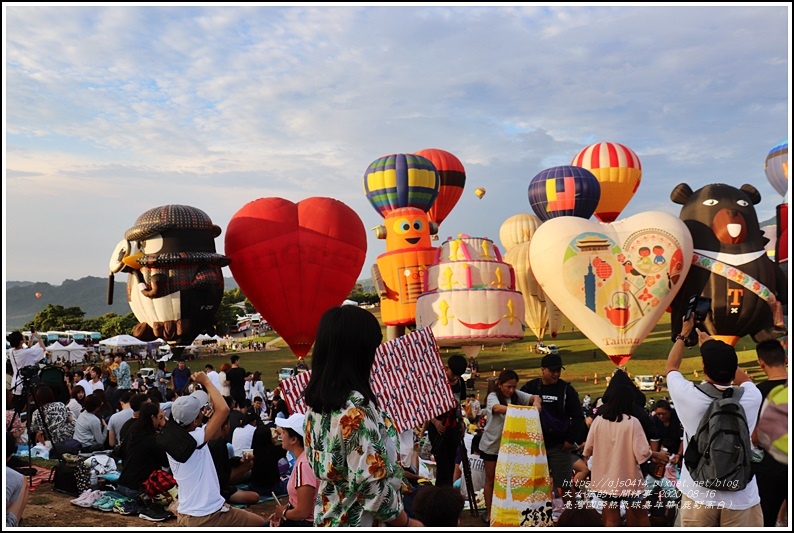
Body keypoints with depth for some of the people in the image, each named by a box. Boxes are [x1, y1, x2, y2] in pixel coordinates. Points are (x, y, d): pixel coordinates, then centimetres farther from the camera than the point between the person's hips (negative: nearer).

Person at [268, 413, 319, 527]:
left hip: (306, 524, -9)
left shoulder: (303, 464, -25)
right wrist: (284, 508, 0)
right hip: (300, 519, 9)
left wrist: (283, 512, -7)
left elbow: (303, 512, -23)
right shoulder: (302, 458, 3)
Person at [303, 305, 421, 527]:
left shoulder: (316, 400, 0)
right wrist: (407, 523, -13)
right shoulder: (356, 406, -26)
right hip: (359, 521, -8)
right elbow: (369, 482, -26)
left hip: (328, 518, 8)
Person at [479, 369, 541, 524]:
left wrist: (536, 402, -36)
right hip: (491, 445, -4)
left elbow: (534, 397, -11)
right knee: (491, 480, 9)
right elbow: (497, 408, -37)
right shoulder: (493, 396, -17)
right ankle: (489, 513, 20)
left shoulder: (517, 395, -1)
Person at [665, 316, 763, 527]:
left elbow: (671, 367, 11)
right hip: (740, 499, 1)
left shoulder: (690, 396, -12)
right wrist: (711, 345, 26)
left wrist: (684, 333, 23)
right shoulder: (750, 398, -8)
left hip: (698, 496, 0)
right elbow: (744, 378, 19)